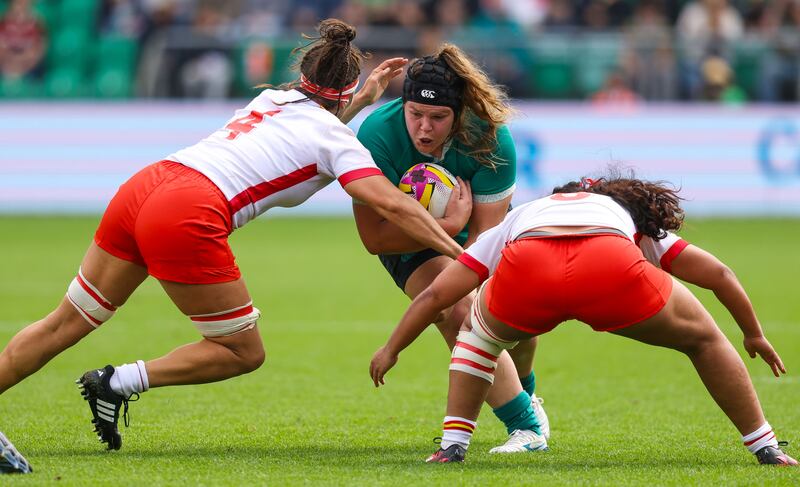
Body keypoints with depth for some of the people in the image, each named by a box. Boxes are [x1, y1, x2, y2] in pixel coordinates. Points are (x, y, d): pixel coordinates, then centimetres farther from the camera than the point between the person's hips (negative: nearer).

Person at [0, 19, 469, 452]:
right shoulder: (336, 138, 6)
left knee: (67, 323, 15)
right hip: (188, 218, -7)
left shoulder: (271, 99, 25)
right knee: (245, 353, 8)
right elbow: (392, 204, -2)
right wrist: (455, 247, 2)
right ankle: (119, 382, 0)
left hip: (140, 188, 7)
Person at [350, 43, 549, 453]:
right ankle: (525, 425, -17)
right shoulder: (376, 136, -34)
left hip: (470, 230, 2)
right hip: (409, 239, -2)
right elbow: (374, 237, -30)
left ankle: (523, 393, 31)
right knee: (459, 315, -25)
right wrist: (447, 227, -41)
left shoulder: (489, 136, -31)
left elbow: (486, 230, -30)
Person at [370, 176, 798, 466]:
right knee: (703, 339, 26)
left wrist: (391, 349, 49)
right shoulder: (639, 223, 41)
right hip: (613, 272, -1)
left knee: (479, 335, 36)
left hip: (525, 272, 1)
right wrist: (755, 336, 52)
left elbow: (436, 294, 37)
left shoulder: (514, 221, 42)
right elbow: (718, 274, 38)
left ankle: (453, 445, 26)